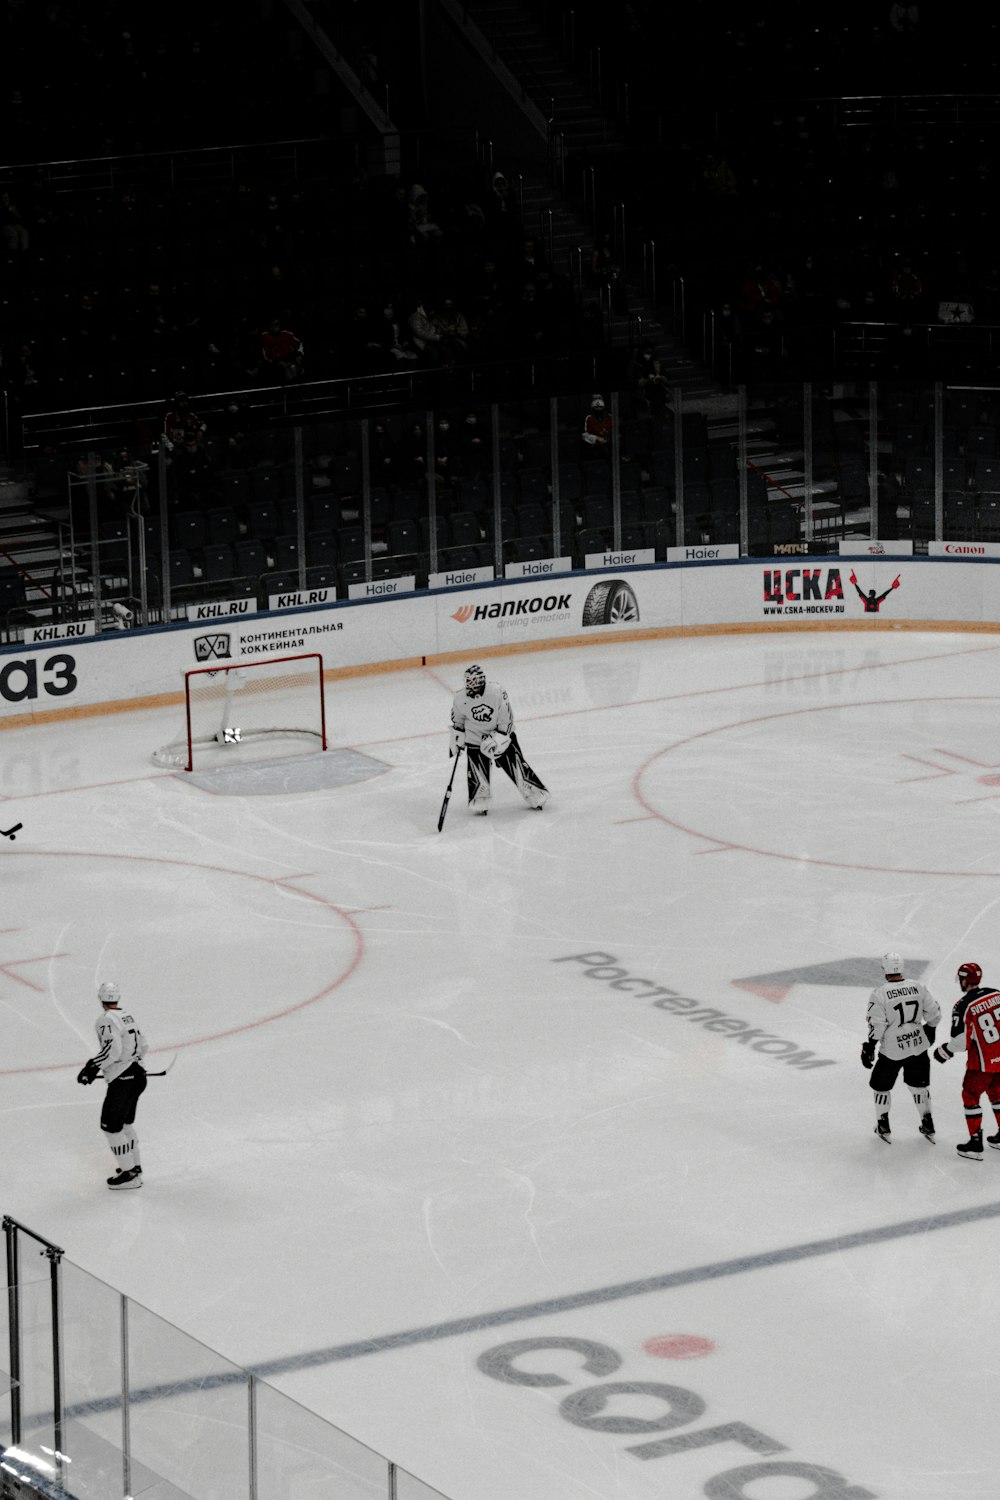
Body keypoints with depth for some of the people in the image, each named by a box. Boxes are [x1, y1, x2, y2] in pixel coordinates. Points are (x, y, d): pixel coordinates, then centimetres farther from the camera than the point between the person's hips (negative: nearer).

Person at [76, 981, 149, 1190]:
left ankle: (129, 1174, 1)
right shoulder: (127, 1016, 13)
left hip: (123, 1081, -9)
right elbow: (142, 1045, 20)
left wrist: (92, 1067, -25)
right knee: (124, 1123, 23)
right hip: (137, 1075, 9)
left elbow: (112, 1049, -27)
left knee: (111, 1126, -1)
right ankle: (134, 1166, 31)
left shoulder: (106, 1020, -13)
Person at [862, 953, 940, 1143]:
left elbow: (876, 1025, -16)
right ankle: (928, 1126, 25)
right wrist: (929, 1030, 22)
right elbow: (934, 1013, 3)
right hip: (918, 1045, 4)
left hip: (892, 1050, -4)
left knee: (881, 1085, 16)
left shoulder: (879, 993, -16)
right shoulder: (918, 987, -4)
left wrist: (869, 1048, -5)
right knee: (919, 1084, 20)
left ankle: (883, 1127, 22)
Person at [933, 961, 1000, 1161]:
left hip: (983, 1062, -6)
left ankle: (975, 1144, 7)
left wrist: (945, 1051, 3)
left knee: (971, 1096, 9)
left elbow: (960, 1042, -17)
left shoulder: (963, 1006, -18)